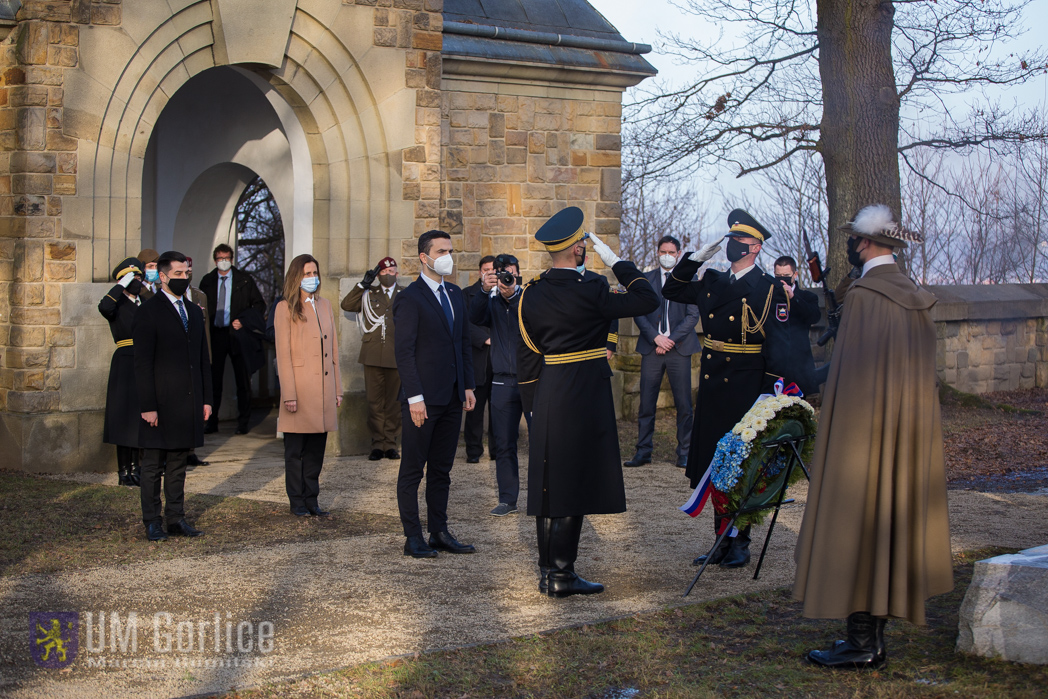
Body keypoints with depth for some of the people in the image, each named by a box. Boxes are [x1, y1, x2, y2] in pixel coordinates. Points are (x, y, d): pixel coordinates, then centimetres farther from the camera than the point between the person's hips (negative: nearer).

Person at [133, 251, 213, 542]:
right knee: (153, 465, 2)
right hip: (160, 403, -6)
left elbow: (203, 359, 18)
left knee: (178, 463, 11)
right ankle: (152, 521, 9)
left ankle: (176, 518, 17)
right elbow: (142, 363, -10)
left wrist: (206, 399, 12)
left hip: (188, 403, 6)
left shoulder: (194, 312, 15)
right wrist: (148, 406, -15)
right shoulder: (148, 312, -6)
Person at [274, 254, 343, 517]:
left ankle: (311, 500, 16)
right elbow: (283, 354, -7)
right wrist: (289, 394, -13)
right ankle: (297, 502, 11)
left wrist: (337, 389, 12)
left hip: (324, 390, 5)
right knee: (295, 451, 3)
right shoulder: (286, 308, -3)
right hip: (299, 389, -5)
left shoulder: (325, 305, 15)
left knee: (317, 449, 8)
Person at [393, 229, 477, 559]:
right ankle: (413, 538, 6)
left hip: (452, 397, 7)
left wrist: (468, 386, 11)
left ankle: (439, 533, 18)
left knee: (442, 469, 12)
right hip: (423, 398, -7)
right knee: (412, 470, 2)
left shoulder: (455, 294, 14)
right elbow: (404, 352, -13)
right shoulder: (409, 298, -9)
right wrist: (415, 397, -18)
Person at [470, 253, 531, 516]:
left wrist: (513, 295, -29)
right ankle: (508, 499, 13)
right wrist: (484, 291, -28)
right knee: (504, 444, 5)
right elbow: (475, 318, -11)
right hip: (502, 383, 3)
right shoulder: (491, 302, 8)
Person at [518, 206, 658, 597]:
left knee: (549, 484, 12)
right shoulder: (588, 292, -15)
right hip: (584, 399, -7)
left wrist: (533, 405, 18)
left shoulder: (531, 294, 5)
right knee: (575, 484, -1)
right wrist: (615, 262, 0)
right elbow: (648, 300, -8)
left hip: (547, 399, 7)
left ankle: (547, 571, 18)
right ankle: (562, 575, 2)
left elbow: (527, 356, 10)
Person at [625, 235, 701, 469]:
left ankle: (684, 452, 8)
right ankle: (643, 451, 7)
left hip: (679, 347, -1)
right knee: (646, 403, 0)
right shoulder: (645, 280, 10)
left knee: (683, 404, -1)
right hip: (651, 347, 1)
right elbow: (638, 313, 5)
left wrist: (671, 340, -9)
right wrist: (655, 337, -9)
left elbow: (692, 315, 0)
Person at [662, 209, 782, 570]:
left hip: (745, 389, -6)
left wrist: (771, 394, -15)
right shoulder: (712, 281, 11)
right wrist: (696, 258, 5)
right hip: (711, 387, 6)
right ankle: (722, 540, 18)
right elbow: (671, 291, 19)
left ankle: (741, 542, 12)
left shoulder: (768, 287, -7)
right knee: (714, 463, 9)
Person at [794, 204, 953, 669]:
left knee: (856, 525, -2)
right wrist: (908, 424, 20)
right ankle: (874, 638, 18)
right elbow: (921, 373, 14)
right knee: (891, 520, 12)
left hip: (865, 432, -8)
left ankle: (861, 643, 0)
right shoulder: (918, 300, 9)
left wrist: (834, 434, -11)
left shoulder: (863, 296, -15)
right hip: (910, 435, 8)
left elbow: (850, 374, -16)